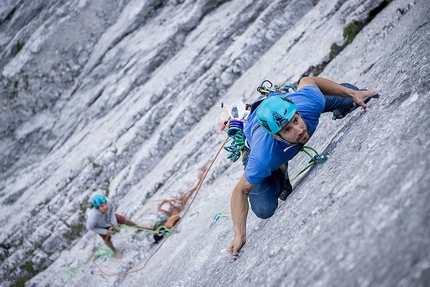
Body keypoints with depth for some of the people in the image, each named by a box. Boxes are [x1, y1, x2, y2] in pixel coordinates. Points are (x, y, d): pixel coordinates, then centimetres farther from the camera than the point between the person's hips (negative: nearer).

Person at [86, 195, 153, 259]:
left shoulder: (108, 202, -42)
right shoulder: (93, 218, -48)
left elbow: (112, 208, -15)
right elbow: (90, 227, -24)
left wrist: (114, 224, -15)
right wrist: (106, 232, -19)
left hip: (109, 216, 3)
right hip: (100, 226, -3)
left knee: (125, 220, 18)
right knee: (107, 240, 18)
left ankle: (139, 227, 51)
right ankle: (114, 250, 54)